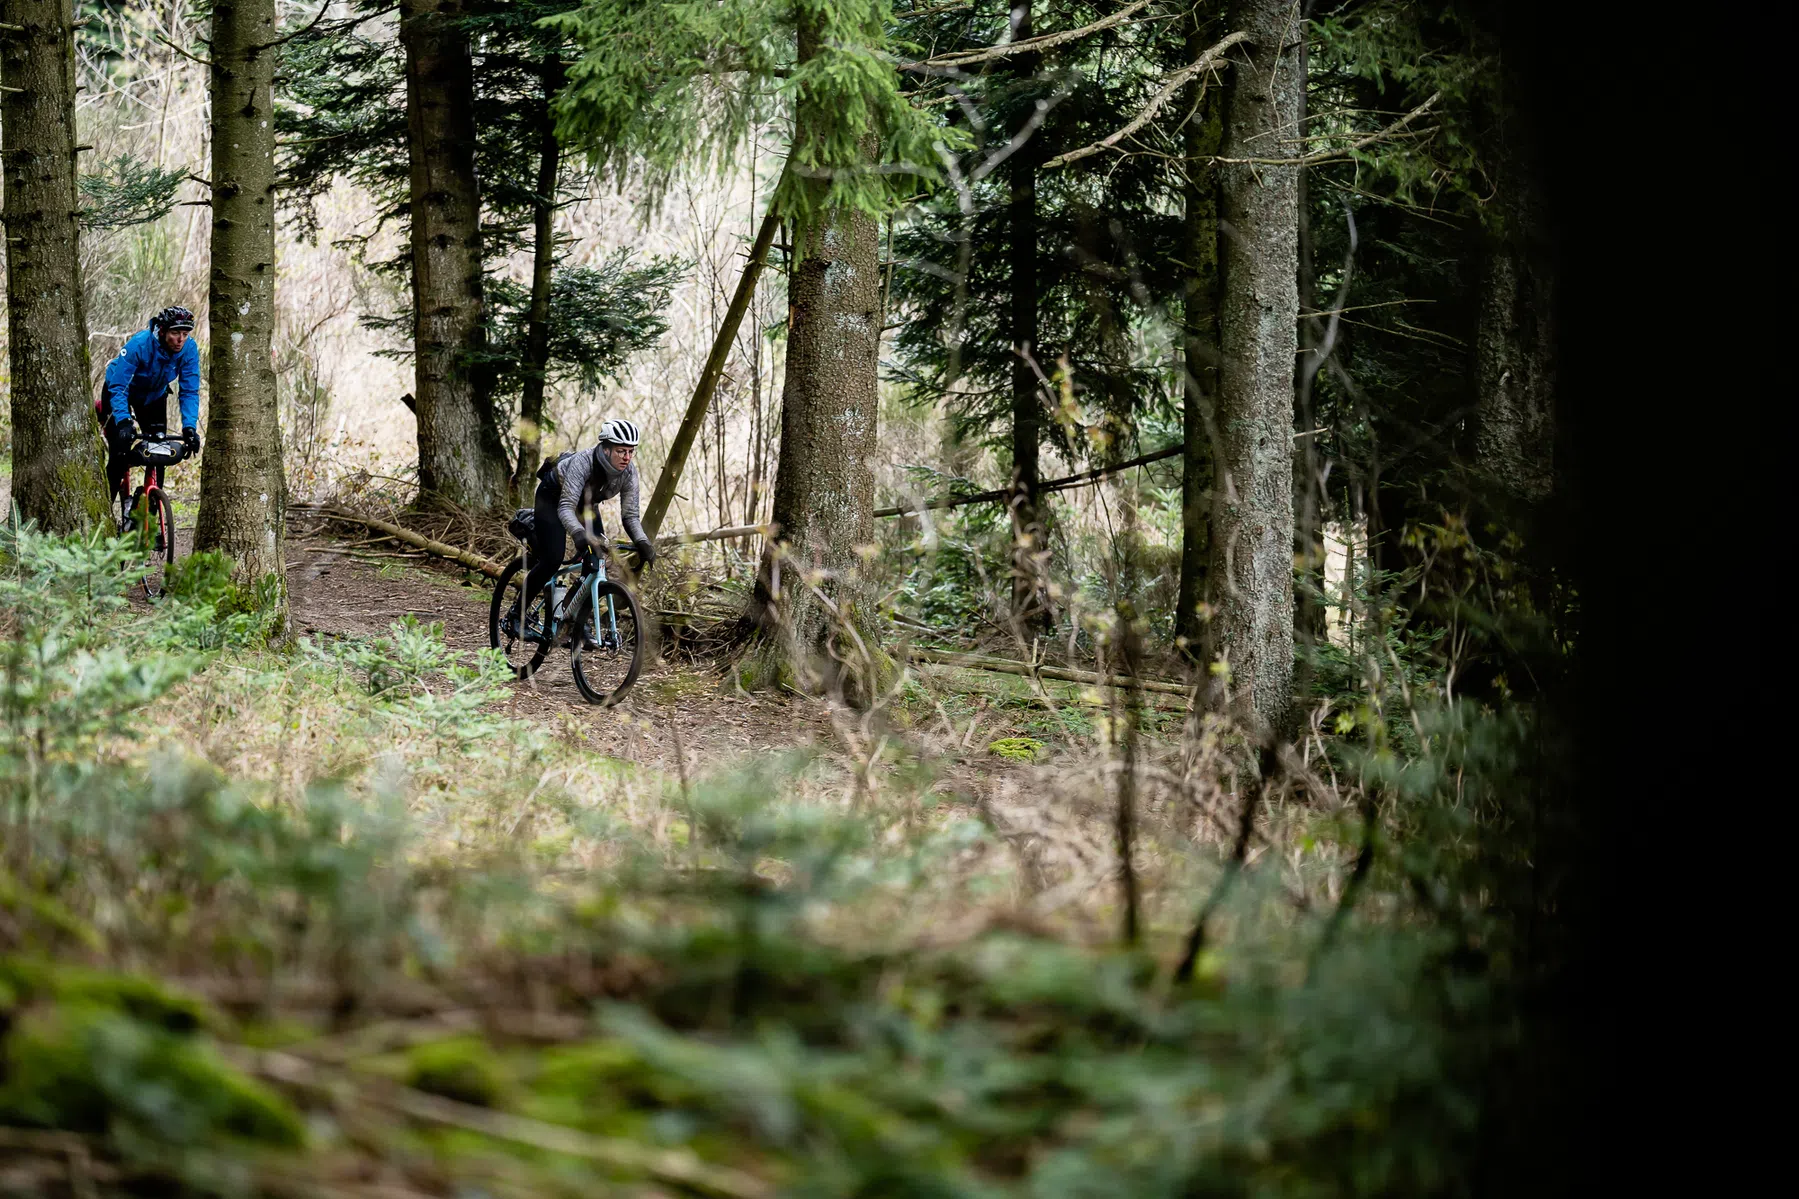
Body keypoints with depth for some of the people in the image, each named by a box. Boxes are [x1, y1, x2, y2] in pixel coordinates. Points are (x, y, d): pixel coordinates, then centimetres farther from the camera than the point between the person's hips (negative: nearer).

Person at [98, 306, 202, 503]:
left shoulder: (189, 349, -27)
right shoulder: (140, 344, -38)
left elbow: (190, 392, -23)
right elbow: (118, 387, -38)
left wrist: (190, 427, -37)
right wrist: (123, 422, -51)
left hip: (154, 395, 4)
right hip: (120, 388, -4)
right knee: (120, 452, -13)